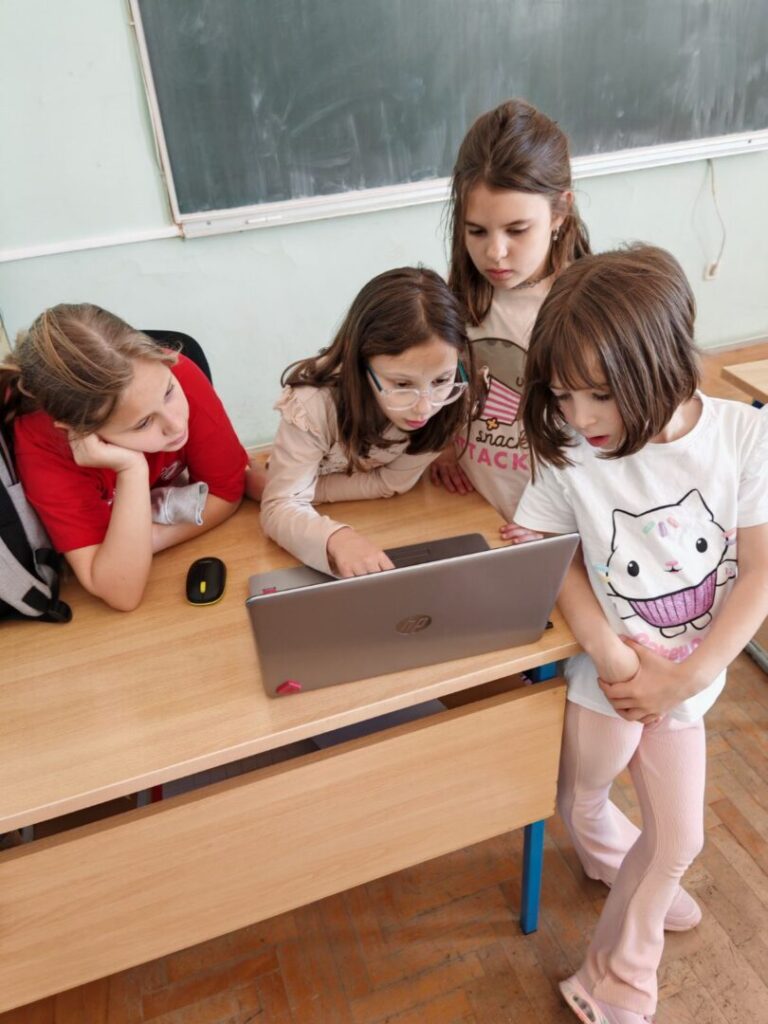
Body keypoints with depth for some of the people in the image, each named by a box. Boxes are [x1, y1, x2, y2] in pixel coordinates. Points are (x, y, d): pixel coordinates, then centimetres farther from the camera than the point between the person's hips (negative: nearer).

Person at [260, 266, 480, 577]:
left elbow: (393, 482, -16)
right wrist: (337, 538, -52)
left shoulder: (451, 399, -26)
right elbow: (279, 508, -33)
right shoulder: (315, 404, -33)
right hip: (323, 521, -2)